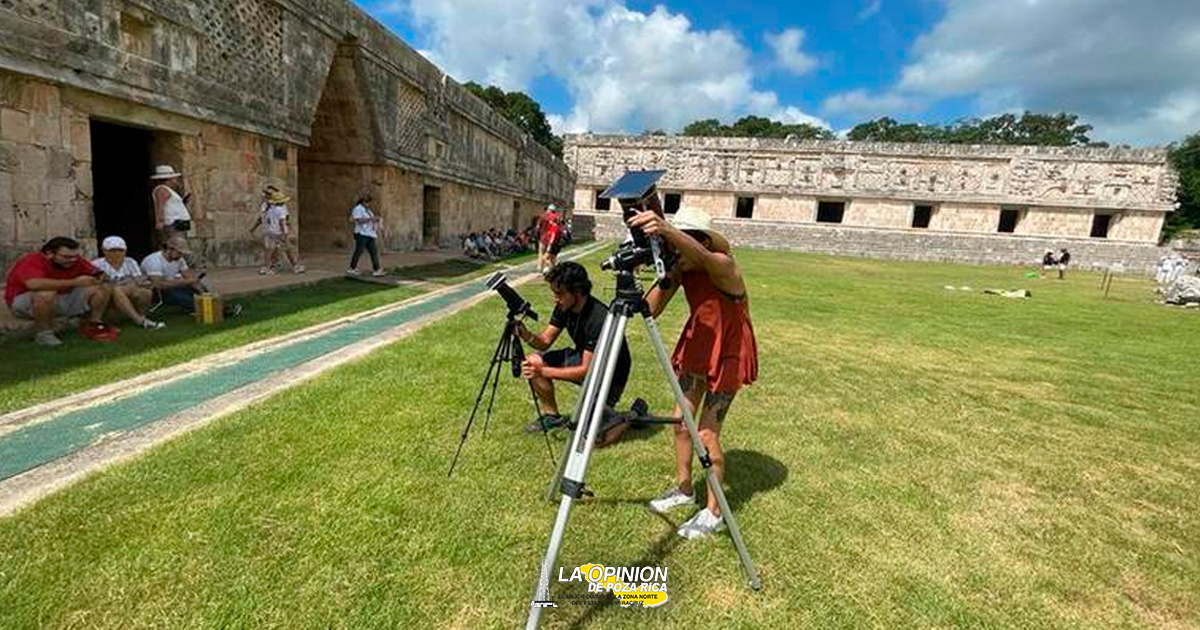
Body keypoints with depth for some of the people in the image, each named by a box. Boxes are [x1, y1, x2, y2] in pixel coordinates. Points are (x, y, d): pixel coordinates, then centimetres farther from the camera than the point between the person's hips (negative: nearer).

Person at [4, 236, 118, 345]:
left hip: (60, 301, 5)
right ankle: (43, 334, -20)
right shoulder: (32, 261, -25)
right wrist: (74, 282, -42)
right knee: (46, 293, -39)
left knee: (104, 288, -8)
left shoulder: (76, 261, -10)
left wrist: (100, 277, -27)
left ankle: (94, 325, -1)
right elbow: (34, 284, -44)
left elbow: (96, 276, -1)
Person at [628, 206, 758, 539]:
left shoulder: (723, 266, -26)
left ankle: (714, 513, 15)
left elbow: (700, 256, -51)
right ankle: (683, 488, 34)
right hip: (696, 344, 7)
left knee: (707, 434, -4)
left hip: (728, 353, -7)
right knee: (680, 421, 12)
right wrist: (665, 277, -28)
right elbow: (651, 311, -13)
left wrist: (666, 229, -68)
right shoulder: (681, 268, -9)